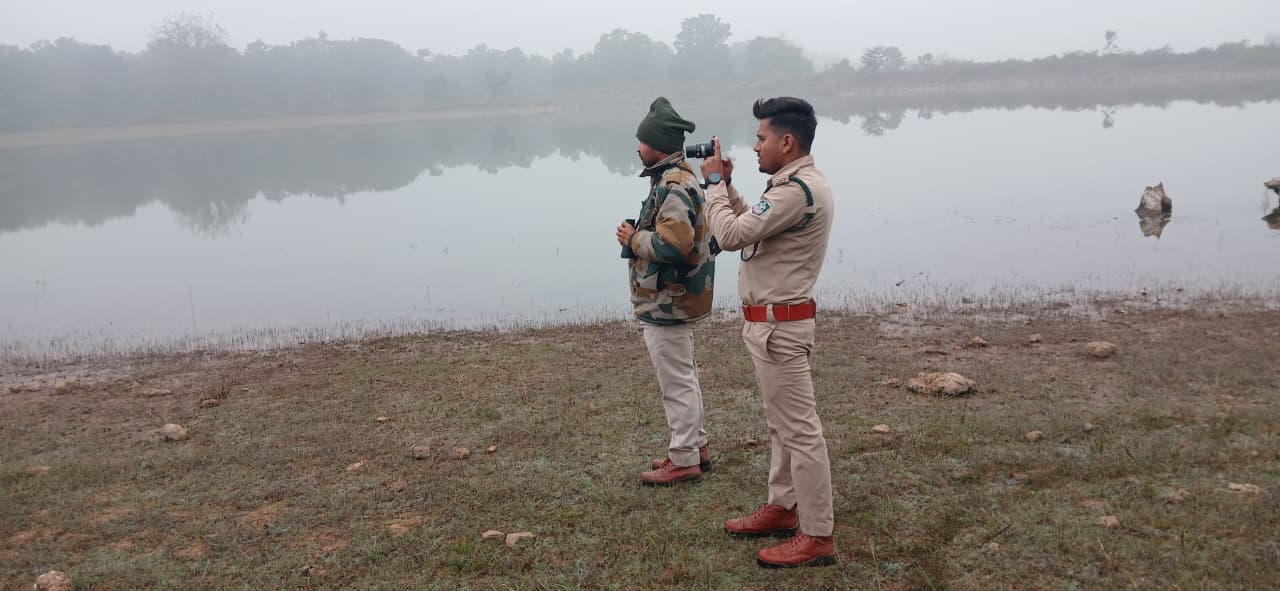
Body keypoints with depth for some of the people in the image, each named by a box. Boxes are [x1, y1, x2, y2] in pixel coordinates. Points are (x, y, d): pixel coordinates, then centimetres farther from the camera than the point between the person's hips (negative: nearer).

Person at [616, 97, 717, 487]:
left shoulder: (672, 186, -22)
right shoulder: (680, 177, 12)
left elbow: (673, 245, -31)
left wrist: (633, 239, -16)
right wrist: (639, 235, 9)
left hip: (666, 304, -11)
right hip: (675, 299, 11)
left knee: (676, 382, 0)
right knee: (683, 377, 19)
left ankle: (684, 461, 11)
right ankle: (695, 447, 31)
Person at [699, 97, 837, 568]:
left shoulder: (798, 190, -22)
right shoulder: (795, 183, 13)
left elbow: (731, 235, -21)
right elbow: (751, 225, 20)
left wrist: (713, 183, -7)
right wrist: (726, 185, 10)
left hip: (780, 325, -11)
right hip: (770, 322, 11)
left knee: (800, 429, -5)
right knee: (781, 423, 20)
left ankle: (818, 537, 3)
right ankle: (783, 507, 33)